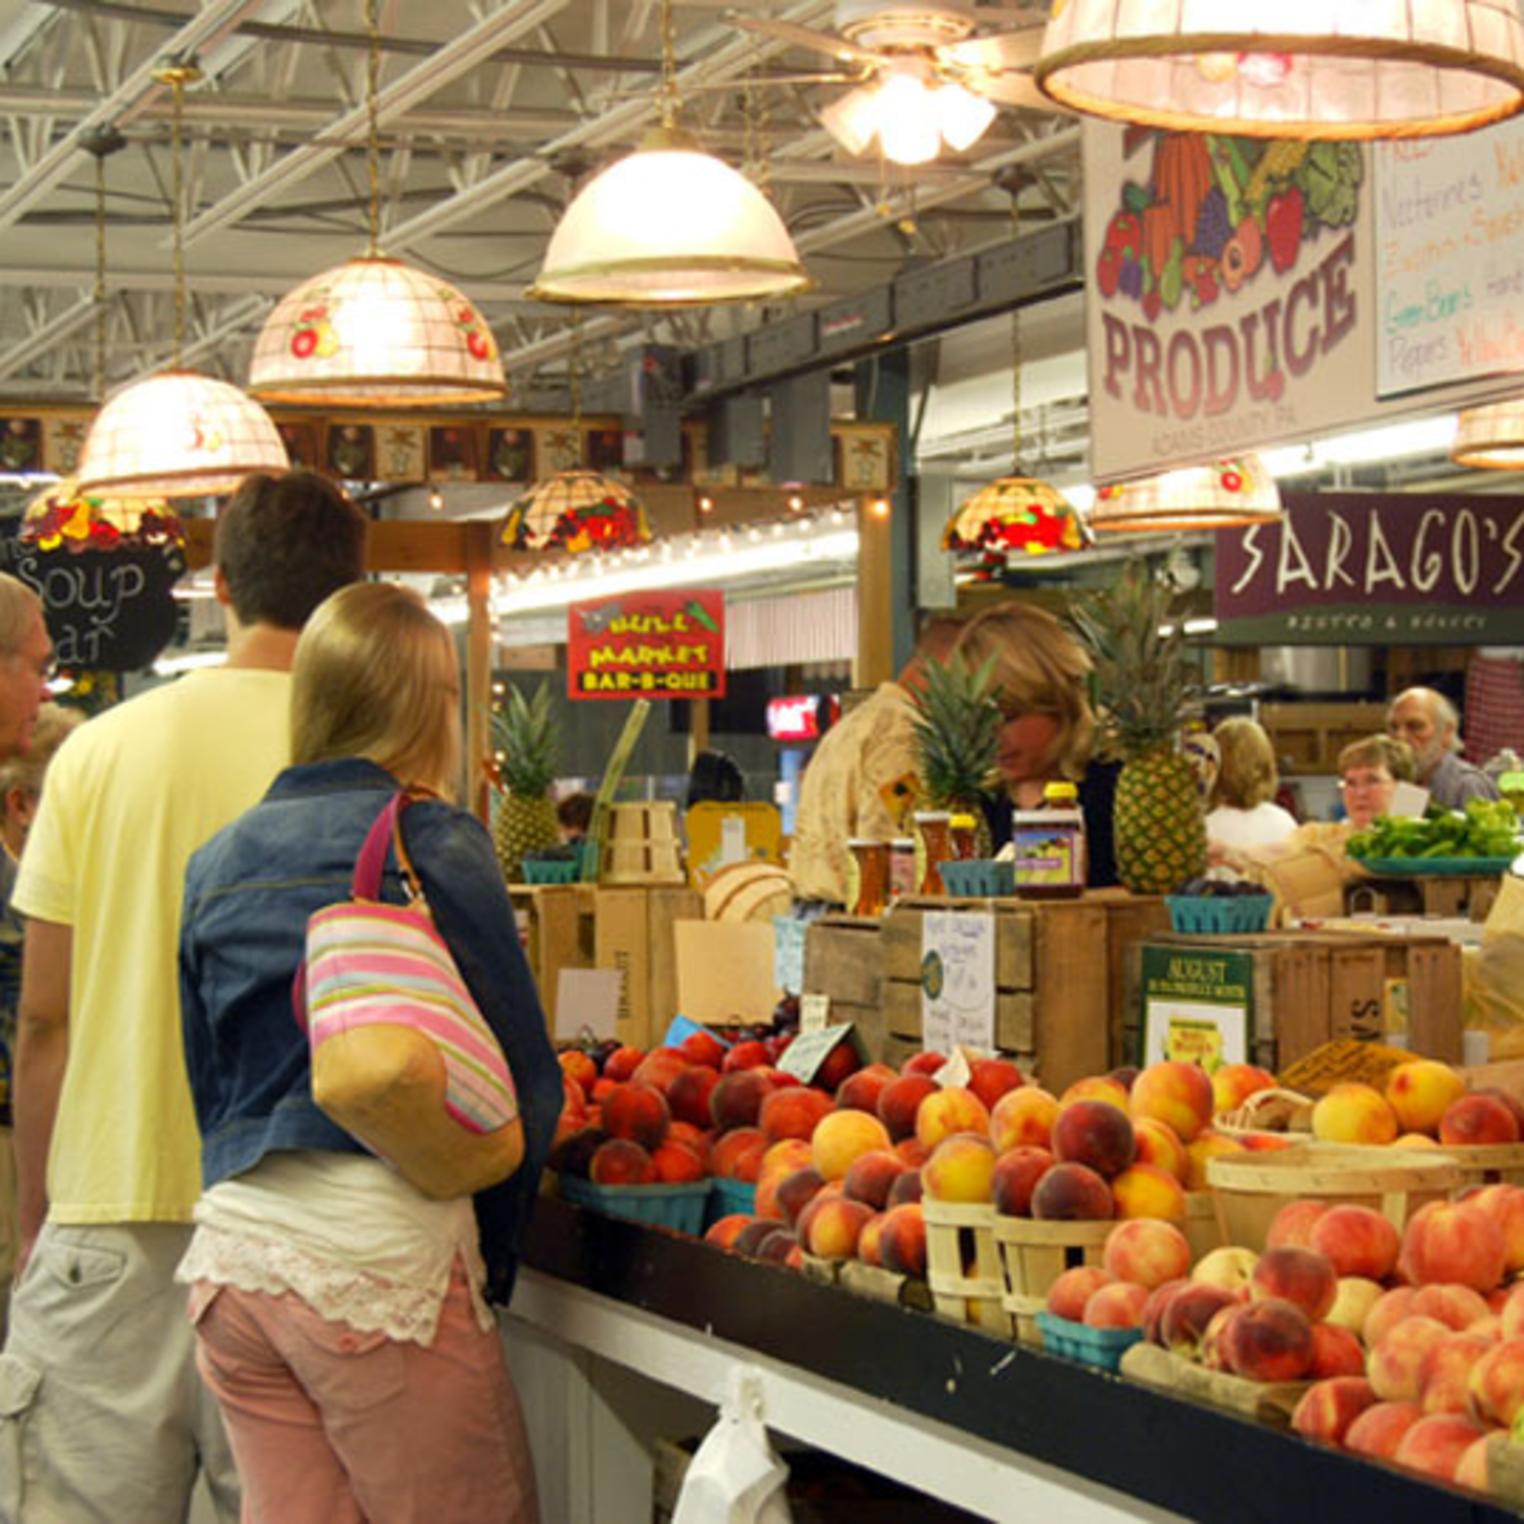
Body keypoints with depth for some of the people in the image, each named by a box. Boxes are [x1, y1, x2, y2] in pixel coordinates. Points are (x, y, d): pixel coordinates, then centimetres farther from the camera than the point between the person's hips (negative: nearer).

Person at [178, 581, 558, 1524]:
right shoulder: (432, 844, -6)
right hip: (382, 1255, -6)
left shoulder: (219, 863, 12)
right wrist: (497, 1249, 7)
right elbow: (521, 1073, -6)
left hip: (232, 1251, 6)